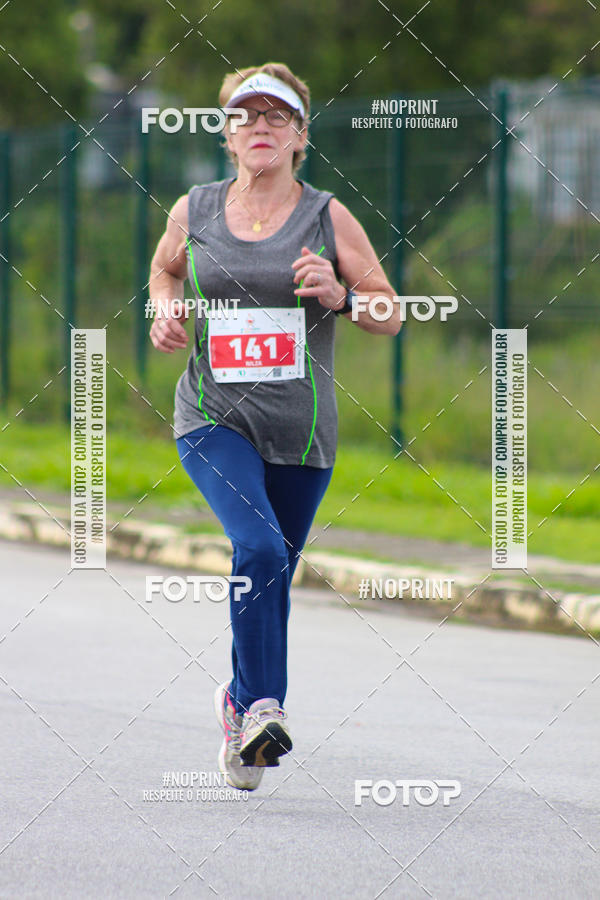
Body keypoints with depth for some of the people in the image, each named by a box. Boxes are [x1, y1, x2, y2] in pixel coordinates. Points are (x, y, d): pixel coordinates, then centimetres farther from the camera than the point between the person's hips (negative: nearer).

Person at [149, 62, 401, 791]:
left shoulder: (328, 218, -2)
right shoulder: (193, 212, 3)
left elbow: (391, 317, 3)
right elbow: (164, 268, 24)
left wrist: (340, 296, -17)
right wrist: (166, 313, 4)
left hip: (300, 431, 1)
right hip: (213, 420, -1)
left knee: (272, 578, 11)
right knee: (259, 548, -25)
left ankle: (243, 700, 36)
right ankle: (264, 709, -22)